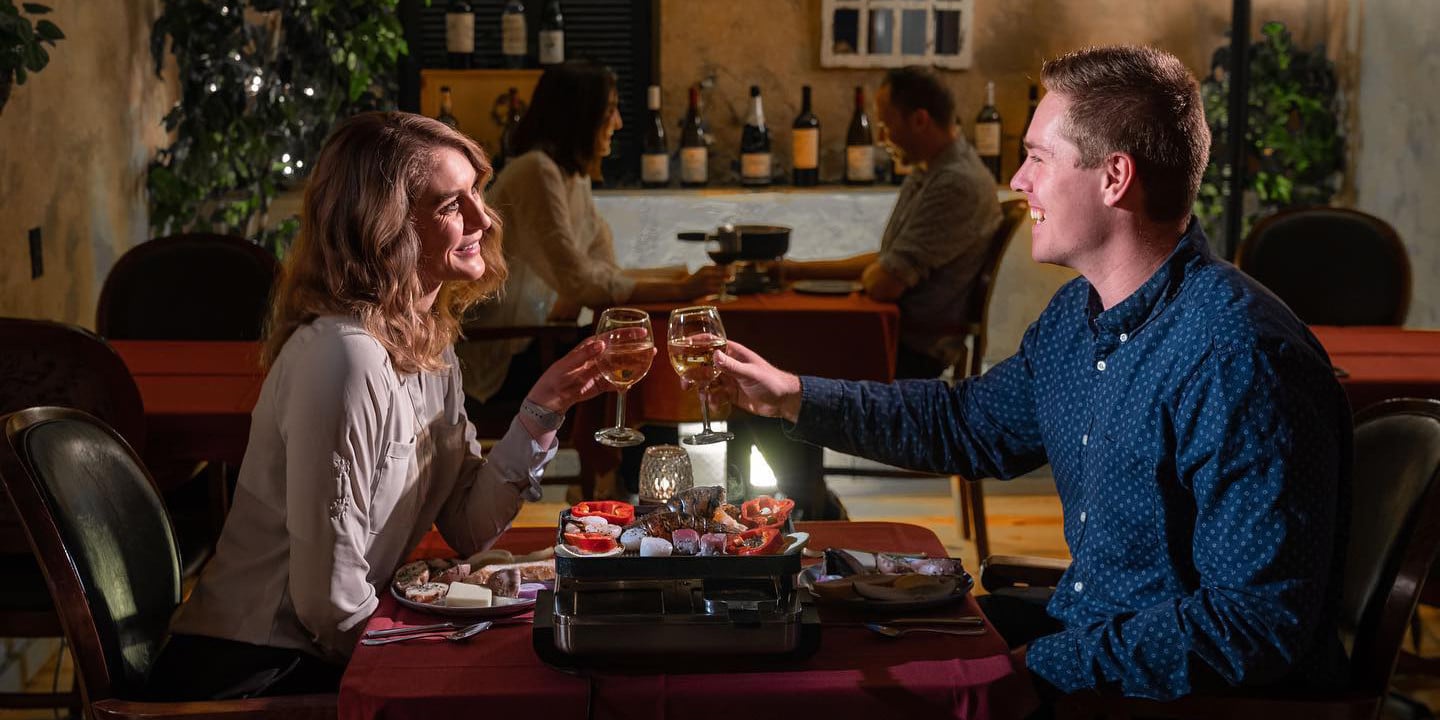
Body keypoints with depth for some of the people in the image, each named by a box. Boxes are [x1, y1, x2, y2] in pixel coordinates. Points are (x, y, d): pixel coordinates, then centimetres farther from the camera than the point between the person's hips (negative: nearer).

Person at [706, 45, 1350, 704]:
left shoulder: (1236, 359, -26)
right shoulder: (1075, 317, 5)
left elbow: (1256, 624, -28)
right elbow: (972, 424, 22)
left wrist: (1032, 666, -26)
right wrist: (792, 398, 16)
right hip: (1078, 637, 8)